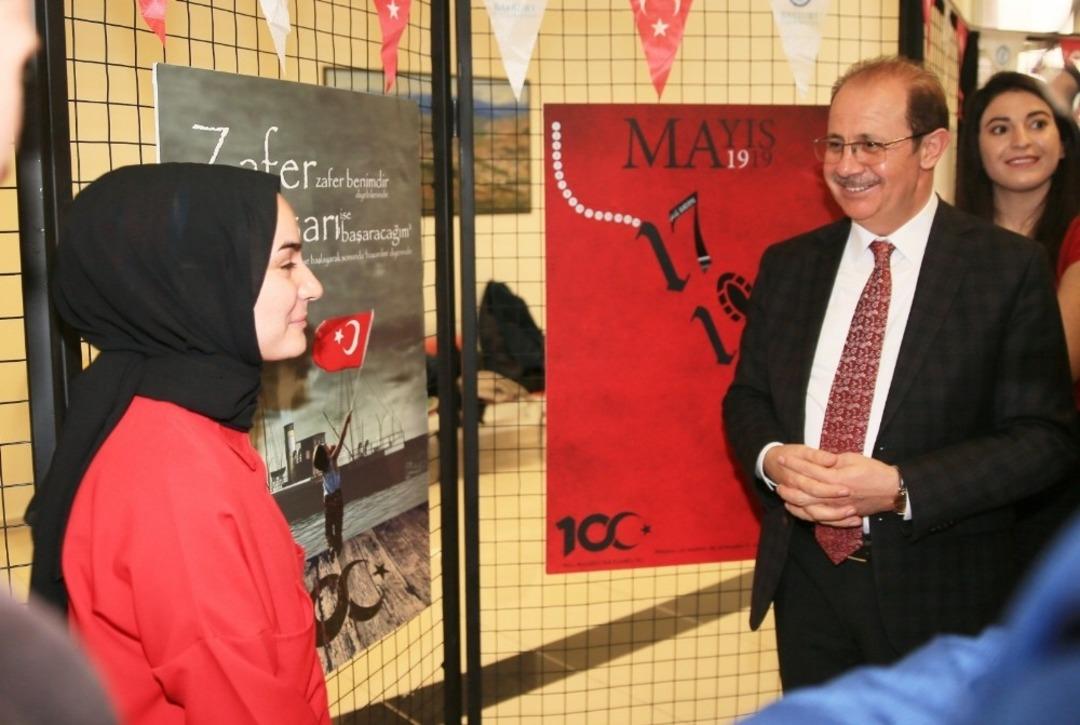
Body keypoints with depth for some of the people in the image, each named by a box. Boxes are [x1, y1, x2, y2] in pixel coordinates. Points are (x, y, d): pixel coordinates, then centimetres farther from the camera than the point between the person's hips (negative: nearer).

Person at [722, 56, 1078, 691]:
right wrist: (772, 459, -13)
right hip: (805, 577, 4)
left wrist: (899, 487, -22)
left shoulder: (1009, 268, -8)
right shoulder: (788, 264, 4)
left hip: (938, 591, -3)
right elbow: (747, 396, 10)